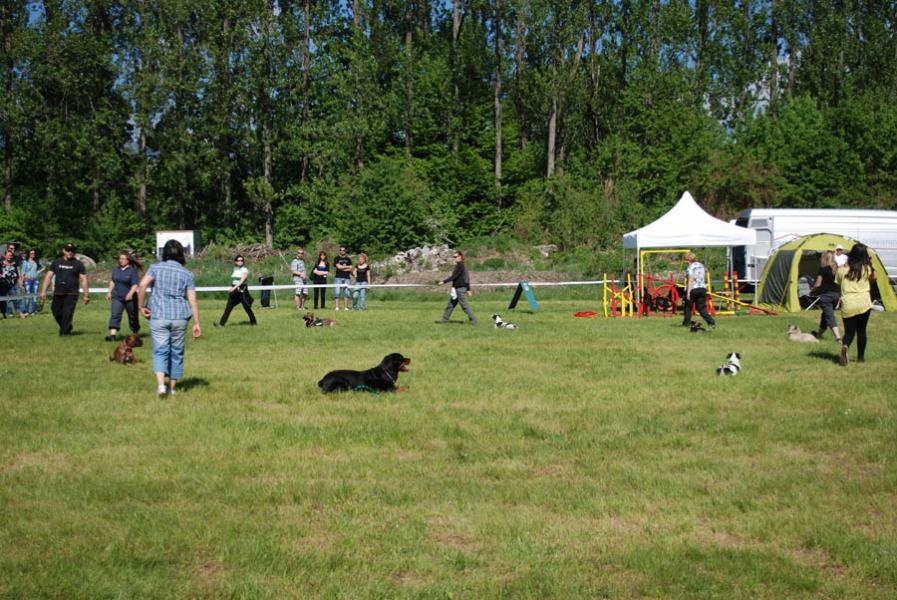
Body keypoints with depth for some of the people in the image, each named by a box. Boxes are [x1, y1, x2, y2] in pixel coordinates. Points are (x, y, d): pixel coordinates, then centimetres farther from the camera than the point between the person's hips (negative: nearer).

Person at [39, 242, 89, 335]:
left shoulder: (78, 264, 6)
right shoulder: (56, 262, 12)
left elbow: (83, 279, 3)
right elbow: (48, 277, 11)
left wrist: (86, 294, -3)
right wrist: (43, 291, 3)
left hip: (71, 294, -3)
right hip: (58, 294, 3)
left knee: (67, 314, -11)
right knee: (57, 313, 6)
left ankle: (65, 332, -5)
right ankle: (66, 328, 28)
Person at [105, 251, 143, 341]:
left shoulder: (133, 270, -9)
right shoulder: (116, 270, 9)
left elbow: (135, 284, -14)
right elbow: (112, 281, 20)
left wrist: (130, 293, -25)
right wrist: (109, 292, 15)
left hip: (129, 298, -4)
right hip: (117, 297, 4)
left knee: (133, 317, 9)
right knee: (115, 315, -12)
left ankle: (136, 334, 28)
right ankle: (112, 334, -20)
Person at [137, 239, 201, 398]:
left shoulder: (155, 268, 4)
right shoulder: (187, 274, 7)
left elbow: (142, 285, -13)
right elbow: (192, 300, 2)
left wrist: (141, 306, -3)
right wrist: (197, 323, 4)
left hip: (158, 316, -1)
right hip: (180, 317, 1)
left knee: (160, 351, -2)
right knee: (177, 352, 11)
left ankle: (160, 384, -22)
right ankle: (172, 387, 17)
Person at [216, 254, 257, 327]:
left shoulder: (245, 270, -8)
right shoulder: (235, 269, 12)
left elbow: (242, 280, -21)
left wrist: (234, 287, -32)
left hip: (242, 291, -6)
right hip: (234, 290, 6)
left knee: (247, 307, 3)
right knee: (228, 307, 0)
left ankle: (253, 322, 21)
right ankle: (222, 323, -2)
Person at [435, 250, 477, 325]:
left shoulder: (460, 265, -15)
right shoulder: (462, 265, 15)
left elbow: (453, 276, -20)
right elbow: (467, 278, 18)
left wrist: (444, 281, -16)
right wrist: (468, 289, 22)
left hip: (460, 288, -10)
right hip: (456, 288, 10)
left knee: (464, 306, -6)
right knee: (450, 305, 13)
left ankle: (473, 320, -1)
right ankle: (445, 320, 18)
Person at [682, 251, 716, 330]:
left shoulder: (691, 267, -10)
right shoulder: (701, 266, 13)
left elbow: (691, 280, -17)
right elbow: (705, 278, 18)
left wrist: (688, 292, -19)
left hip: (693, 289, -6)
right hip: (702, 288, 6)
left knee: (688, 307, 12)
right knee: (702, 308, 6)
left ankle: (687, 323, 19)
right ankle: (711, 322, -11)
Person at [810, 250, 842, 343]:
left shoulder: (823, 269, -9)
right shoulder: (837, 269, 8)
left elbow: (818, 284, -8)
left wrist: (812, 291, 9)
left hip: (825, 295, -6)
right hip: (836, 295, 6)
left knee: (829, 316, -7)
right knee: (826, 314, 22)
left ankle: (838, 337, -21)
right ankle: (819, 334, 36)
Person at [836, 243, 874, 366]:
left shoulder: (842, 270, 1)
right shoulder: (867, 269, 0)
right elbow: (873, 279, 20)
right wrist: (870, 264, 18)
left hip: (848, 306, 0)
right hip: (864, 304, 0)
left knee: (849, 332, 6)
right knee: (861, 331, 14)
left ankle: (845, 346, -26)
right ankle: (860, 357, 20)